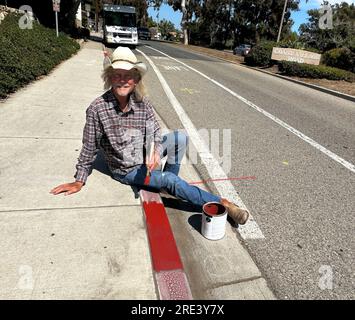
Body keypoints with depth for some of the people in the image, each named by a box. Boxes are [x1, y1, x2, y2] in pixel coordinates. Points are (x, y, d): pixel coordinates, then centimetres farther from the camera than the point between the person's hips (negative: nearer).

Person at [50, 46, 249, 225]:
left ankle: (168, 186, 0)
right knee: (171, 180, -21)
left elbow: (155, 133, -5)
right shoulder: (97, 109, -19)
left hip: (146, 156, 4)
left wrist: (155, 152, -28)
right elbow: (89, 148, -10)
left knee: (180, 137, -15)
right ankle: (221, 203, -5)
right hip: (126, 170, -4)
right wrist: (79, 181, -3)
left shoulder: (143, 103, -10)